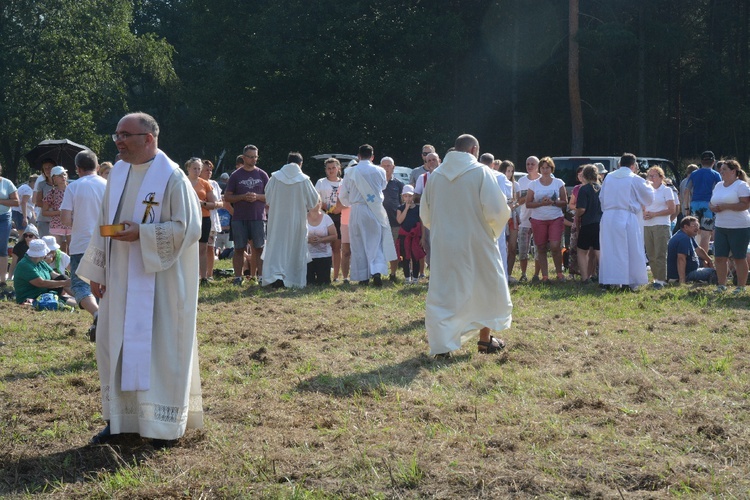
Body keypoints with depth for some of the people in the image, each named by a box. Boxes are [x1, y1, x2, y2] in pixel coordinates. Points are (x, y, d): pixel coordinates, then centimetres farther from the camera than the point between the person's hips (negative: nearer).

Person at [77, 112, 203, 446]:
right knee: (114, 345, 9)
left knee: (160, 346, 0)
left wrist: (141, 234, -22)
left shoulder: (172, 178, -12)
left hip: (158, 279, -7)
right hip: (120, 279, 7)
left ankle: (166, 423, 11)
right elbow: (103, 224, 13)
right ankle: (119, 418, 21)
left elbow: (188, 228, -15)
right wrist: (96, 270, 10)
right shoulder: (117, 173, 8)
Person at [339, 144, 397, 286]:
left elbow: (343, 196, 4)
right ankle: (377, 271, -12)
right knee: (376, 243, 7)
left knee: (359, 244, 8)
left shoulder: (350, 172, -4)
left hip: (357, 211, 0)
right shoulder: (380, 171, -2)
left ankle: (363, 277, 9)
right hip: (376, 210, 0)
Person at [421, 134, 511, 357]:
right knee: (486, 288, 17)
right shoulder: (481, 172, -9)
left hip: (443, 244, 2)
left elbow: (425, 215, 9)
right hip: (476, 243, -2)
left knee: (443, 293, 6)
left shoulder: (435, 175, 2)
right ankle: (485, 339, 25)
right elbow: (496, 211, -13)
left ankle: (441, 346, -1)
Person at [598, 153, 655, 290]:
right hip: (627, 218, -4)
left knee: (610, 250, 8)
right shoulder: (635, 179, -4)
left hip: (608, 218, 4)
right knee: (631, 251, 2)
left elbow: (601, 197, 16)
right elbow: (649, 197, 9)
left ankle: (612, 281, 8)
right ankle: (632, 282, 1)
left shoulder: (608, 177, 8)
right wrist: (649, 186, 29)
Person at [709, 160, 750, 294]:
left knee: (739, 258, 0)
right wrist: (712, 207, -5)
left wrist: (725, 206, -21)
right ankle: (721, 285, 13)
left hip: (739, 227, -7)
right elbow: (711, 203, 19)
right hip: (720, 227, 7)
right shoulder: (718, 186, 15)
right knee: (719, 257, 4)